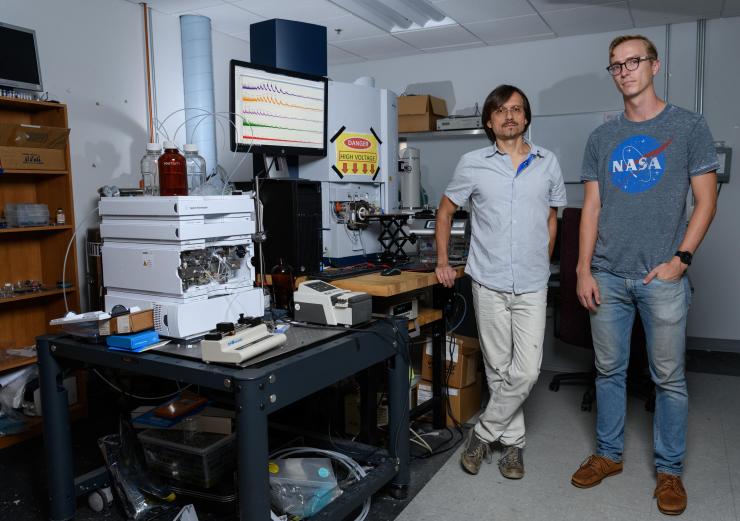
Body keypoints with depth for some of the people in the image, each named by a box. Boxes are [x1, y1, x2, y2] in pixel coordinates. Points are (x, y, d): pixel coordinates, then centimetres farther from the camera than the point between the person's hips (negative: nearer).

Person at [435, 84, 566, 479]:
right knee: (498, 369, 7)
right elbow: (445, 210, 12)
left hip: (532, 286, 1)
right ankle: (512, 442, 25)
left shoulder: (548, 163, 6)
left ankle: (484, 434, 17)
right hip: (488, 284, -1)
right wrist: (442, 260, 6)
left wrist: (542, 264, 15)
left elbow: (552, 217, 17)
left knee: (526, 372, -3)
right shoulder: (472, 164, 1)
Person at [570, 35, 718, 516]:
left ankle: (670, 470, 22)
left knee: (669, 378, 6)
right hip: (608, 277, 3)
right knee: (609, 371, 11)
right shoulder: (602, 138, 10)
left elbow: (706, 201, 0)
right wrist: (584, 270, 0)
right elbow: (591, 207, 8)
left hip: (662, 277, -3)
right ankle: (609, 454, 27)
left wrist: (681, 258, -10)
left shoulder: (689, 126, 2)